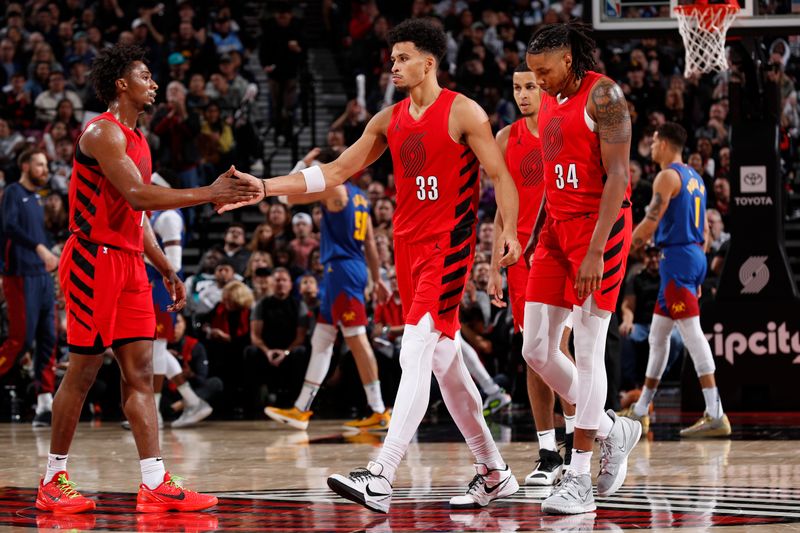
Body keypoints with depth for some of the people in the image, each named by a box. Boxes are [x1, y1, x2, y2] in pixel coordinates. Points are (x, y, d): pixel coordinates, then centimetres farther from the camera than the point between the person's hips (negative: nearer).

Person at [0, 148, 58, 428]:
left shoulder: (36, 197, 18)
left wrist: (52, 257, 16)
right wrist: (39, 247, -31)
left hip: (43, 276, 8)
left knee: (48, 340, 2)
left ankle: (44, 408, 2)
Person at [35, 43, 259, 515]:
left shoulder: (136, 139, 18)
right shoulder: (103, 132, -12)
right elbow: (137, 197, -23)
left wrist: (166, 269, 19)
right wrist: (209, 194, -23)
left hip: (130, 264, 9)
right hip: (95, 259, -9)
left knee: (140, 371, 2)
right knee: (84, 369, -4)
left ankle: (155, 485, -2)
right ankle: (54, 480, 6)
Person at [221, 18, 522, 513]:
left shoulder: (463, 113, -7)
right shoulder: (389, 120, 12)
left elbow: (500, 175, -7)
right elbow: (337, 172, 12)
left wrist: (509, 230, -22)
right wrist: (264, 187, 5)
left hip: (448, 246, -8)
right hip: (409, 244, 8)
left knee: (415, 355, -18)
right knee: (444, 361, 11)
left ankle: (380, 477, -27)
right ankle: (494, 472, 21)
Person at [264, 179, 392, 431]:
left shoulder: (335, 188, -9)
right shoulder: (359, 195, 18)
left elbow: (292, 197, -12)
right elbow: (370, 242, 19)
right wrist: (377, 279, 21)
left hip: (342, 268, -10)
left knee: (356, 339, -10)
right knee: (320, 340, 13)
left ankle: (379, 412, -12)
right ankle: (301, 410, 17)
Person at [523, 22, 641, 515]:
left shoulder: (603, 95, -11)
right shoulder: (550, 102, 13)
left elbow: (617, 176, -17)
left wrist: (595, 251, -23)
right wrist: (537, 238, 17)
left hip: (600, 228, -8)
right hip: (557, 228, 8)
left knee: (588, 352, -7)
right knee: (537, 350, 4)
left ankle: (580, 480, -5)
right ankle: (612, 429, 22)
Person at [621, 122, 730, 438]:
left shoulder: (667, 176, -11)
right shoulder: (695, 178, 18)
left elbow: (650, 222, -17)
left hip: (677, 258, -10)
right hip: (694, 256, 10)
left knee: (692, 334, -13)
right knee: (658, 335, 17)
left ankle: (715, 415, -19)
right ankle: (641, 410, 25)